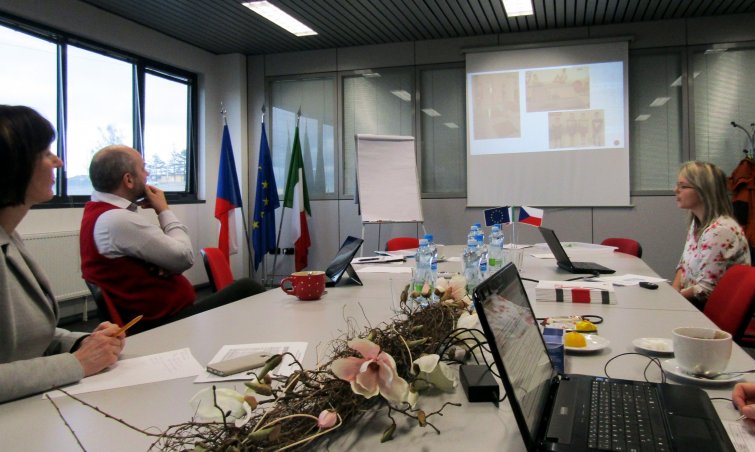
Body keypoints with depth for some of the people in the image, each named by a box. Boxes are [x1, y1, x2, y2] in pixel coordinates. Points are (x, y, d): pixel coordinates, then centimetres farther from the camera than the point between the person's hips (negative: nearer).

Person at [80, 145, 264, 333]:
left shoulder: (98, 212, 10)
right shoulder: (119, 220, -22)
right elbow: (184, 258, -18)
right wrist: (164, 210, -6)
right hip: (164, 322, -10)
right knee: (246, 289, -4)